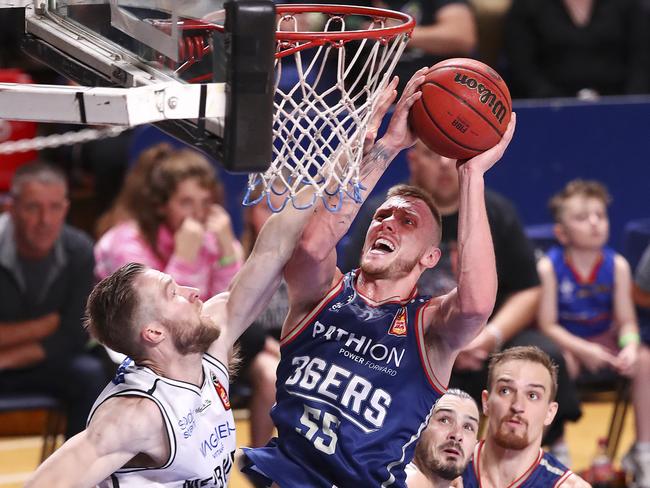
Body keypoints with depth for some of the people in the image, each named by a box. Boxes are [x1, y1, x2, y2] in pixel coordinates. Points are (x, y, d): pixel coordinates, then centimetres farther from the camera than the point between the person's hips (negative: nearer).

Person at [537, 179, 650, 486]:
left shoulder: (617, 265, -7)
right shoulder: (549, 267, -14)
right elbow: (548, 325, -14)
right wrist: (583, 350, -28)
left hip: (605, 343, 3)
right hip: (566, 344, -3)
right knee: (560, 362, -37)